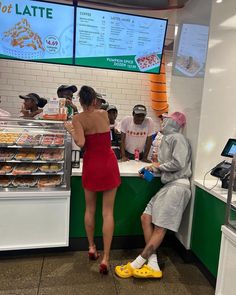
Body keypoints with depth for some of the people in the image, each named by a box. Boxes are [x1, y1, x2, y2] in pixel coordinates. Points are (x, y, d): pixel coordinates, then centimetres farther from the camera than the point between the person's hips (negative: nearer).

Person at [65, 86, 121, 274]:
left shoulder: (78, 119, -7)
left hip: (91, 165, 0)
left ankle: (91, 248, 32)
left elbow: (81, 143, -19)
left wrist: (70, 129, -2)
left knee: (90, 209, 19)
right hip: (108, 163, 0)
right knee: (108, 212, 3)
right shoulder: (104, 114, 0)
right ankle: (105, 258, 4)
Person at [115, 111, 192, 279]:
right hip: (168, 185, 9)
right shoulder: (166, 139, 23)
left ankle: (136, 265, 1)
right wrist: (153, 169, 4)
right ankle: (153, 265, 5)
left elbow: (178, 163, -18)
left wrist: (159, 166, -4)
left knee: (159, 227, -5)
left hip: (178, 186, -9)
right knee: (146, 218, 2)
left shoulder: (177, 138, -5)